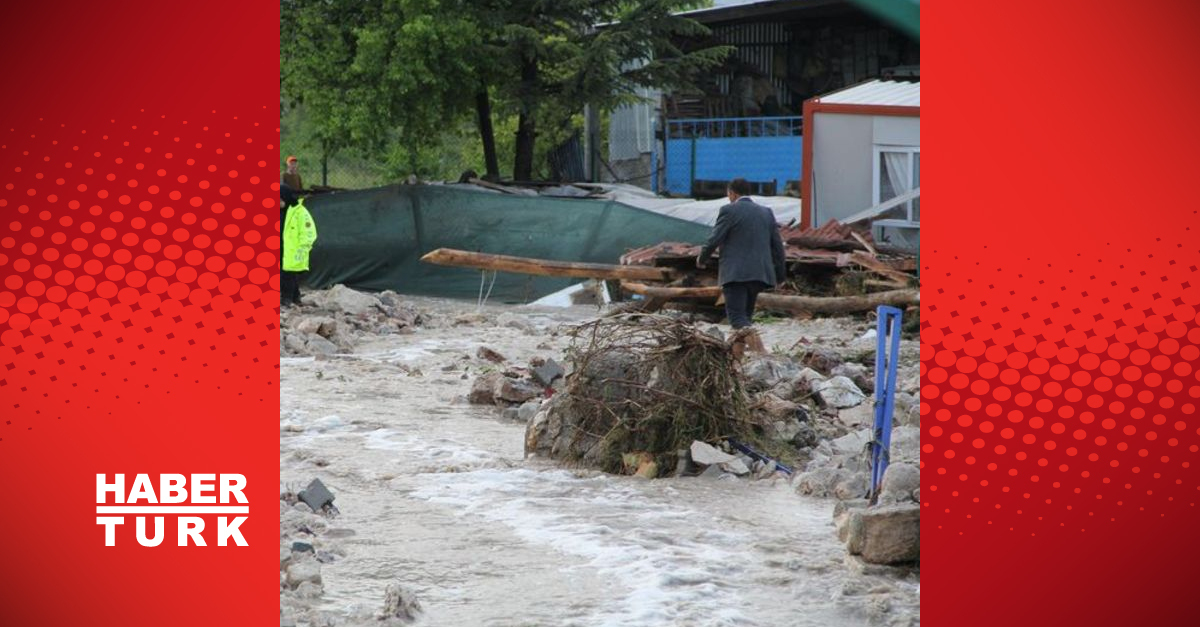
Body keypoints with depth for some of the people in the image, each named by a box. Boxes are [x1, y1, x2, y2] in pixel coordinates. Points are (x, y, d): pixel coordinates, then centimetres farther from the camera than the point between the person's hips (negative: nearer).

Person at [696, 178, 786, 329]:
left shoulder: (729, 211, -3)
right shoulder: (766, 213, 14)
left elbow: (714, 240, -6)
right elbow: (777, 245, 14)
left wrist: (702, 258, 13)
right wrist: (780, 273, 23)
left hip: (735, 273, -6)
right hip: (760, 272, 6)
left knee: (738, 317, -12)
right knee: (745, 315, 17)